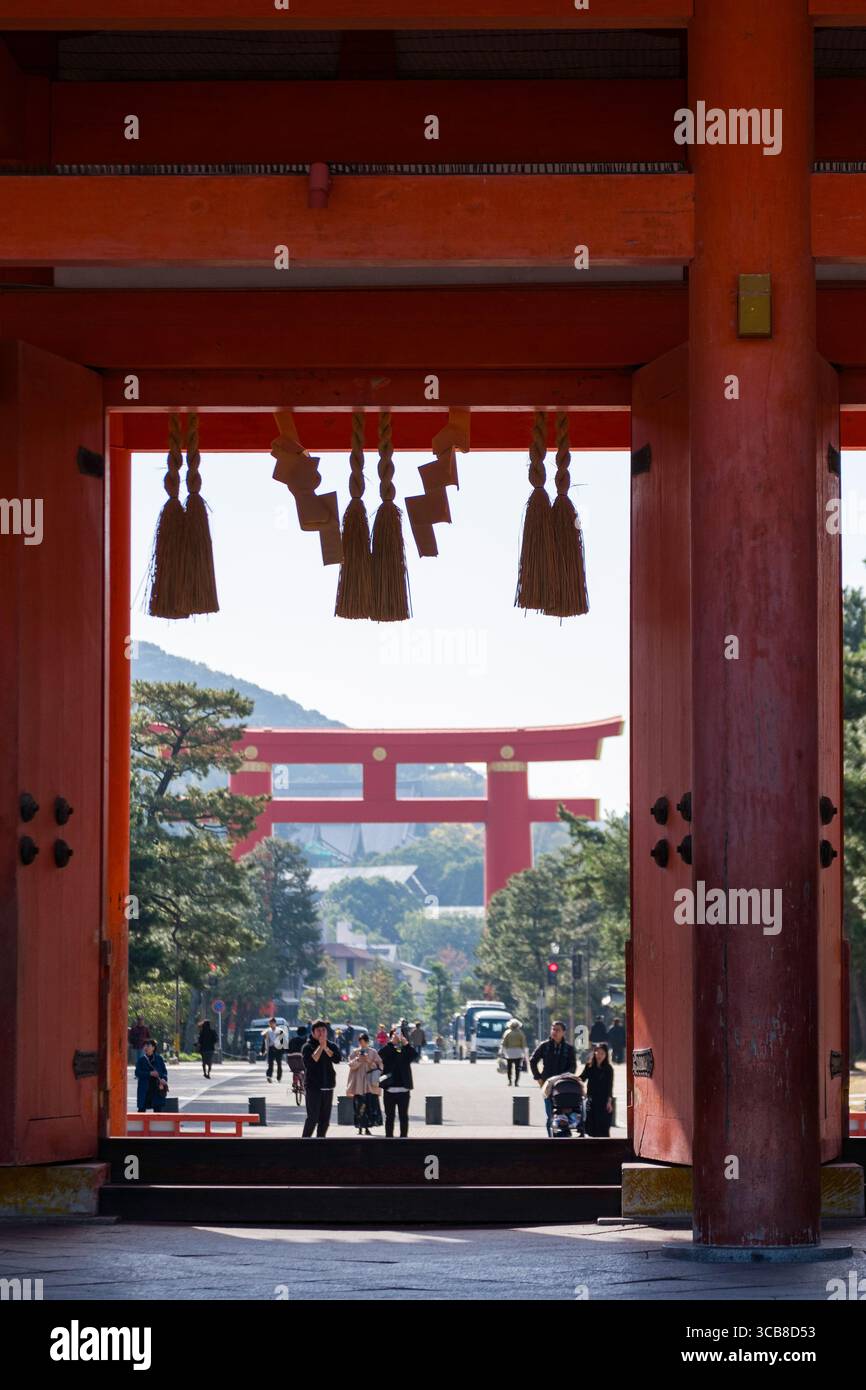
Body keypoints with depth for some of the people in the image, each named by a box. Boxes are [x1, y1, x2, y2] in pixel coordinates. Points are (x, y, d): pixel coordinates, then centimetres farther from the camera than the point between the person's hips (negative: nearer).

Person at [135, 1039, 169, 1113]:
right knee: (142, 1108, -1)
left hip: (157, 1088, 1)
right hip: (144, 1089, -1)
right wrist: (150, 1073, -16)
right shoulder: (141, 1060, 2)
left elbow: (164, 1071, 9)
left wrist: (164, 1079, -12)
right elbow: (137, 1073, -5)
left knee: (158, 1107, 2)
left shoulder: (159, 1059, 6)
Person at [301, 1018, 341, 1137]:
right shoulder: (308, 1047, -2)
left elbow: (337, 1059, -7)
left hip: (328, 1087, 5)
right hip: (313, 1086, -5)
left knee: (325, 1119, 7)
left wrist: (325, 1048, -14)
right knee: (313, 1117, -11)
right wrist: (320, 1047, -15)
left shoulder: (332, 1046, 10)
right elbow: (309, 1062, -19)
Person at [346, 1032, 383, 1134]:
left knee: (370, 1106, -6)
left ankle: (367, 1127, 1)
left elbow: (379, 1065, 4)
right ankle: (360, 1128, 2)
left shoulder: (373, 1052, 8)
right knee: (359, 1106, -4)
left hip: (370, 1084, 0)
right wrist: (357, 1059, -18)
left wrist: (369, 1061, -12)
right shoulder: (354, 1052, 9)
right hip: (358, 1083, 0)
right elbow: (351, 1065, 0)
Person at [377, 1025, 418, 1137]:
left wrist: (406, 1043, -21)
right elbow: (381, 1055, -17)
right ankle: (389, 1137, 11)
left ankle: (403, 1137, 10)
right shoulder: (388, 1048, 4)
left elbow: (414, 1056, -13)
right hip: (389, 1089, 0)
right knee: (389, 1117, 6)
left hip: (404, 1089, 0)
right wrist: (391, 1042, -22)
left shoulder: (406, 1049, 6)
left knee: (404, 1117, 5)